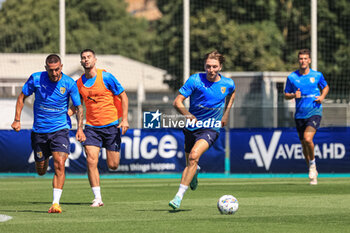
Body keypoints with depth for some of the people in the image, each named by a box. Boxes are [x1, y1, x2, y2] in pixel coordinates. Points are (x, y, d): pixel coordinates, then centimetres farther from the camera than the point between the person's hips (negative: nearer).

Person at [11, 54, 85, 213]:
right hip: (39, 131, 2)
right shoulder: (36, 79, -8)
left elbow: (79, 107, 1)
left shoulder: (69, 83, -9)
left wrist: (80, 128, -12)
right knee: (41, 171, 10)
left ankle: (56, 203, -19)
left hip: (60, 129, -2)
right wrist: (17, 120, 0)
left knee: (59, 164, -20)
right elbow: (22, 97, 6)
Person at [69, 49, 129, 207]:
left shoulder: (106, 77, -9)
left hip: (111, 125, -3)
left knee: (112, 165, 1)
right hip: (91, 127, 3)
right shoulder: (79, 83, 3)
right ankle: (97, 198, -7)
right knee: (91, 161, -14)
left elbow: (123, 96, -3)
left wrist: (124, 119, -11)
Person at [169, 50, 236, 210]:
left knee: (194, 156, -26)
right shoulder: (195, 80, -12)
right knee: (190, 164, 14)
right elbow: (177, 102, -13)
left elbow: (231, 94, 23)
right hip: (192, 127, 2)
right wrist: (187, 114, -30)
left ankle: (179, 196, -27)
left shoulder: (228, 84, -4)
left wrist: (226, 114, 14)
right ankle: (195, 172, 55)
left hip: (211, 129, -2)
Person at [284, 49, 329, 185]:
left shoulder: (317, 75, 0)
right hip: (300, 115, 3)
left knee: (307, 138, -25)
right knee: (304, 144, 8)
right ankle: (313, 174, 26)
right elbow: (286, 95, 9)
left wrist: (322, 96, -3)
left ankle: (312, 163, 1)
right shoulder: (292, 77, 1)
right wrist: (293, 95, -13)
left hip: (315, 112, -3)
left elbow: (326, 87, 18)